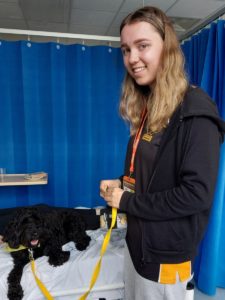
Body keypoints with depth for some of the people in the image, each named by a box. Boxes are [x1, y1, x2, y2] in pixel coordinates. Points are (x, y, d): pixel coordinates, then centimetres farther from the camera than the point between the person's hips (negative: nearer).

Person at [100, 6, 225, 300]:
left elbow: (197, 193, -25)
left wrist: (126, 202, -18)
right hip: (137, 238, 8)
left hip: (166, 250, -7)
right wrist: (121, 183, -4)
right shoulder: (147, 108, 4)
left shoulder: (195, 112, -21)